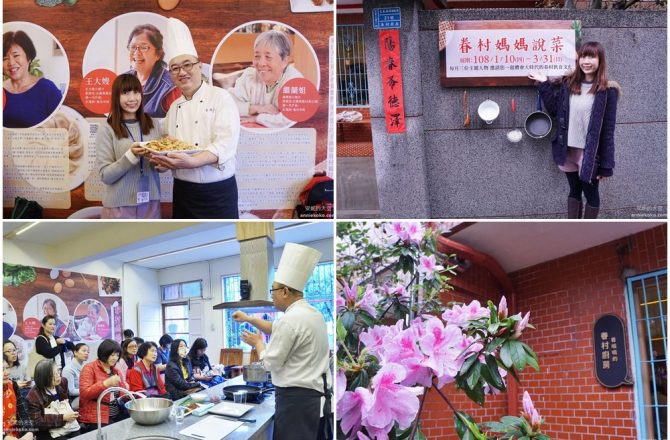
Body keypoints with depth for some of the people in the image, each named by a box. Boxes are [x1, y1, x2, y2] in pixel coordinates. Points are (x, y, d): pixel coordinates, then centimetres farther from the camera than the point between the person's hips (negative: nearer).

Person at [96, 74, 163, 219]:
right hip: (120, 205, -3)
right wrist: (131, 155, -24)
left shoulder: (152, 125, 4)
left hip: (150, 202, 4)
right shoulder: (107, 129, -8)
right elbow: (105, 175, -11)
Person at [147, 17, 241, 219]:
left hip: (217, 193, -6)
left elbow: (226, 143, -20)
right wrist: (162, 159, -4)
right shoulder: (174, 107, 13)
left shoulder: (221, 98, -6)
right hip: (183, 192, 6)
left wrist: (192, 162, -34)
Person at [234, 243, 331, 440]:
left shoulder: (289, 320, -18)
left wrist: (257, 343, 6)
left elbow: (272, 363, -11)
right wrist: (248, 318, 27)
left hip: (296, 398, -9)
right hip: (317, 395, 9)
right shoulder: (313, 314, 11)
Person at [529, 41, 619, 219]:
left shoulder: (607, 91, -11)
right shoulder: (568, 84, 3)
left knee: (591, 194, 9)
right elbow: (554, 110, 8)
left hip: (590, 154, -5)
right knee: (574, 191, 18)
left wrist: (606, 164, -13)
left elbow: (608, 130, -11)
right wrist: (544, 84, 1)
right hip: (569, 150, 5)